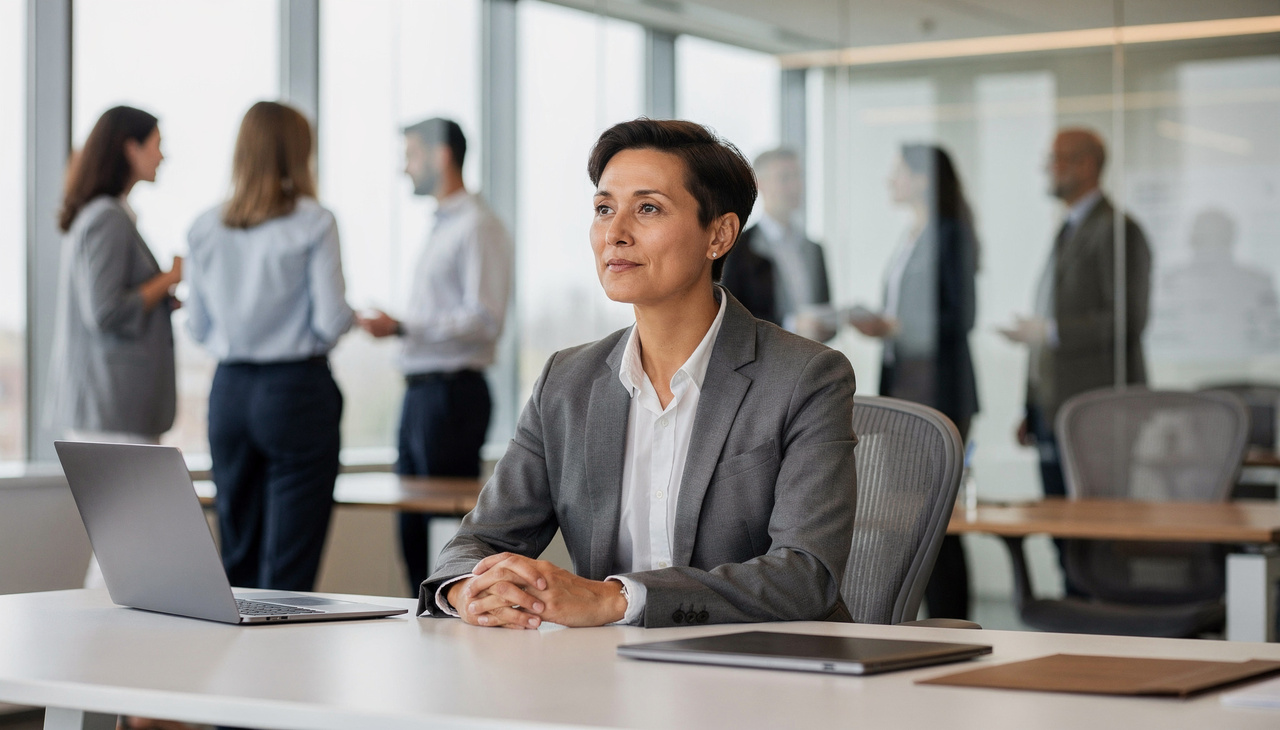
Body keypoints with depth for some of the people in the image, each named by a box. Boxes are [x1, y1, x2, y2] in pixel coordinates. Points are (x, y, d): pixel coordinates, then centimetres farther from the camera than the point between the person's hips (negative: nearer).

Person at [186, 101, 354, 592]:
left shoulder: (206, 229, 4)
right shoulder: (312, 223, -9)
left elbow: (198, 327, 9)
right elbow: (332, 321, -11)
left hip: (229, 390, 5)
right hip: (298, 388, -4)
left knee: (236, 557, 14)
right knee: (289, 566, -1)